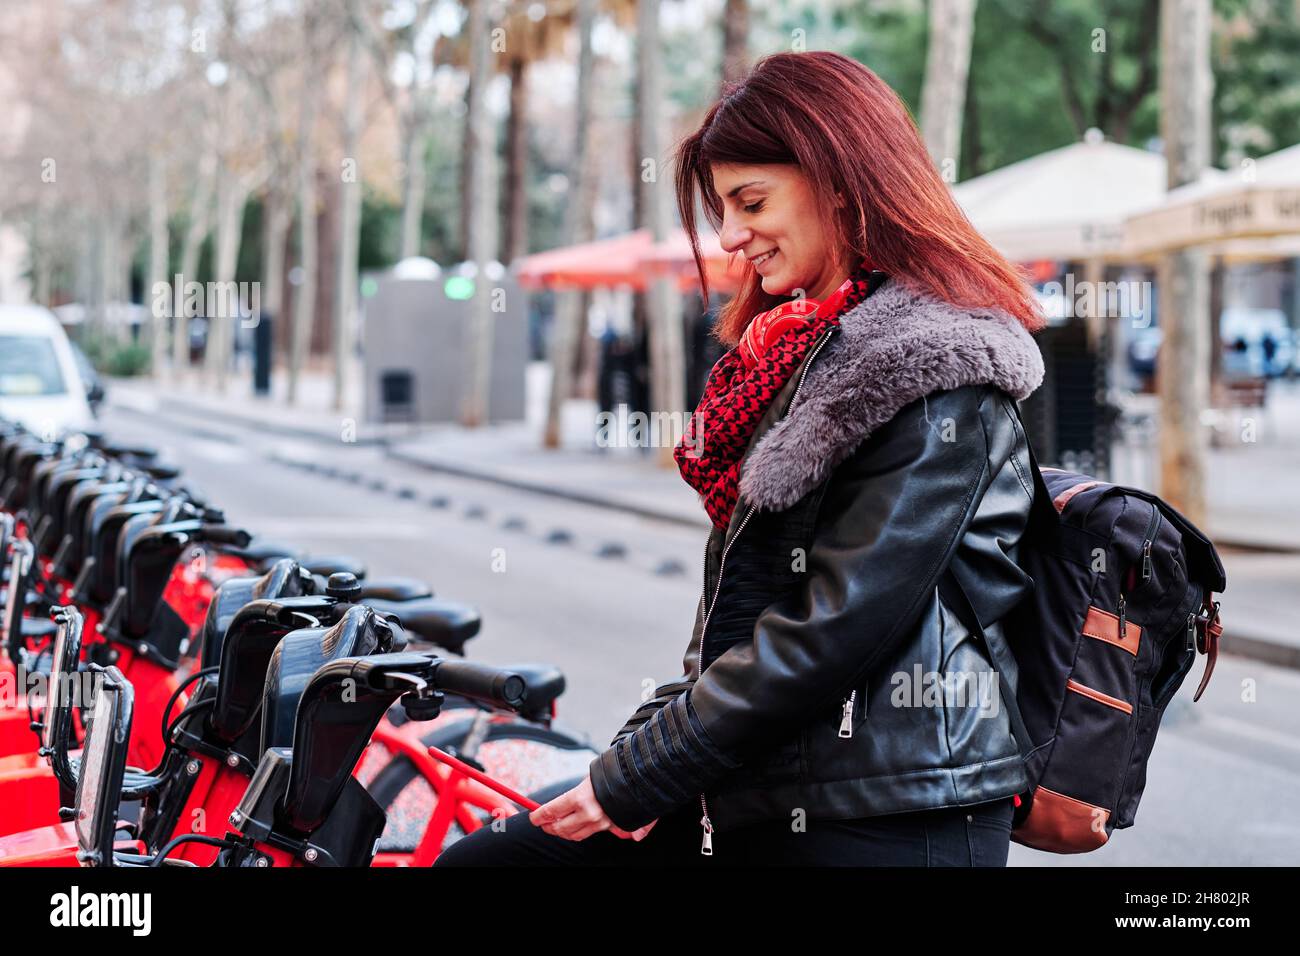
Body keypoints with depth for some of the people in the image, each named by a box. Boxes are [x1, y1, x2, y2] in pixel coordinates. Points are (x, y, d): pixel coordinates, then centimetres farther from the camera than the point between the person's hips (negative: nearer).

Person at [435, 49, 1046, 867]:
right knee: (473, 861, 5)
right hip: (758, 800, 9)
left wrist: (639, 776, -15)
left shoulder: (935, 375, -14)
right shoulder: (797, 349, 16)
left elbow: (840, 625, -20)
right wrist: (655, 733, 4)